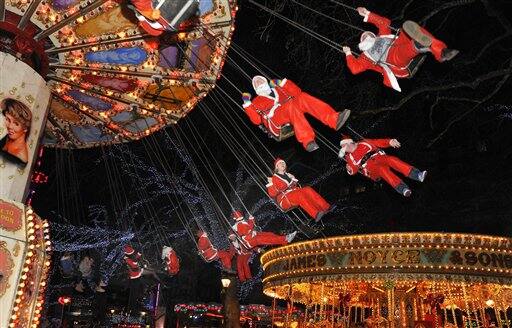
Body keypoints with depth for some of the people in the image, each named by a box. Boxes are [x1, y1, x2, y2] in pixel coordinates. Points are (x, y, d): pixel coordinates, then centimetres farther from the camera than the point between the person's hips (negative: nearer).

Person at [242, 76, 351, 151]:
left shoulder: (278, 90, 35)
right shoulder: (257, 101, 24)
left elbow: (297, 92, 23)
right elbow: (256, 120, 8)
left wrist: (283, 83, 17)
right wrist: (247, 104, 1)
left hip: (290, 116, 4)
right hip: (275, 123, -4)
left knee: (303, 97, -23)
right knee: (291, 105, -35)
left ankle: (334, 119, -39)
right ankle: (308, 141, -55)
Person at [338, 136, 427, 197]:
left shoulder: (363, 143, 26)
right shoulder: (350, 157, 19)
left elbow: (378, 142, 22)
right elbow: (353, 171, 9)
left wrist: (389, 142, 6)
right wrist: (350, 169, -14)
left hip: (380, 157, 3)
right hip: (370, 168, -3)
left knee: (392, 159, -28)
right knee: (382, 169, -35)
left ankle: (417, 175, -39)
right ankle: (402, 188, -52)